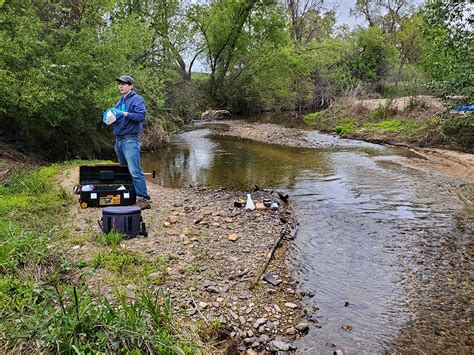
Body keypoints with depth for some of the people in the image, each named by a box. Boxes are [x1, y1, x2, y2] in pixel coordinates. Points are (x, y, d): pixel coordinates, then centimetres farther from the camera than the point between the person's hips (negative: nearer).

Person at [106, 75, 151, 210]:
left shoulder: (137, 99, -6)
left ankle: (144, 198, -14)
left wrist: (125, 114, -24)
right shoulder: (119, 101, 19)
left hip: (130, 140, -9)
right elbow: (115, 117, 25)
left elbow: (142, 116, -19)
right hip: (118, 140, 9)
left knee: (135, 171, -15)